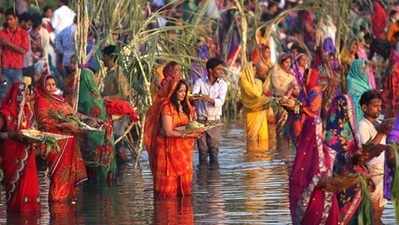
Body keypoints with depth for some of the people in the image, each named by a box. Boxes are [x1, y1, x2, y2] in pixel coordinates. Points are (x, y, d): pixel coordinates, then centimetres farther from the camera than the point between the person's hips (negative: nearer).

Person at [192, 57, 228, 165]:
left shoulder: (222, 84, 0)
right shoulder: (200, 82, 0)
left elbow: (221, 101, -13)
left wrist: (209, 99, -33)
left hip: (214, 121, 0)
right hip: (201, 120, 0)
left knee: (214, 150, 0)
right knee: (202, 150, 1)